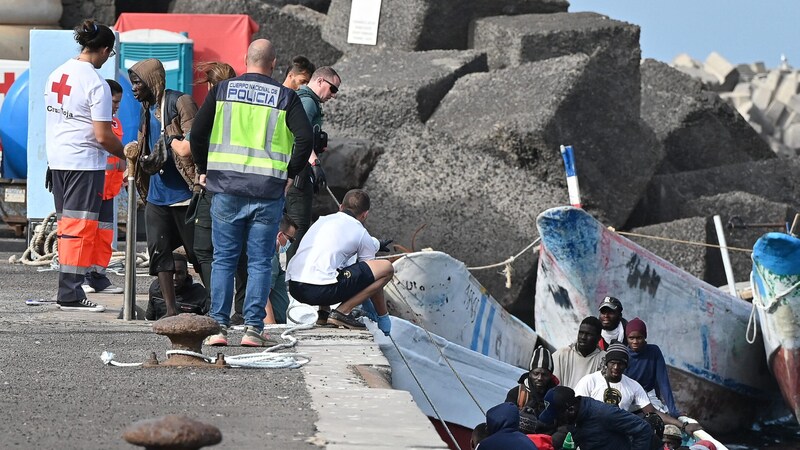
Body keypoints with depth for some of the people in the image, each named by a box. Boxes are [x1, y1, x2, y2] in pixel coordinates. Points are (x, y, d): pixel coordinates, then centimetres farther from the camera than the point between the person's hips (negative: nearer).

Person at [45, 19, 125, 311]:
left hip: (56, 160, 8)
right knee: (80, 228, -4)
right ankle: (70, 295, -6)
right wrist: (124, 154, 0)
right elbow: (103, 136, -17)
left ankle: (68, 289, 16)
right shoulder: (96, 84, -15)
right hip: (85, 163, -8)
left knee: (67, 226, 13)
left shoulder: (56, 74, 8)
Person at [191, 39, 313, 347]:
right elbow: (305, 138, -7)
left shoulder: (222, 90, 4)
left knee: (223, 260, 7)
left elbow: (197, 133, 1)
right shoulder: (285, 97, 1)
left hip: (226, 189, 1)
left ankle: (219, 326, 4)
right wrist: (290, 173, 5)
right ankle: (253, 328, 1)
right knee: (260, 262, 5)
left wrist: (204, 170, 13)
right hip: (268, 192, -1)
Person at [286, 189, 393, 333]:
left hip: (294, 289, 7)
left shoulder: (322, 220, 27)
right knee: (386, 268, 1)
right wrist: (383, 318, 30)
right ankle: (342, 312, -4)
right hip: (322, 291, -7)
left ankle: (324, 312, 18)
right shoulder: (361, 233, 11)